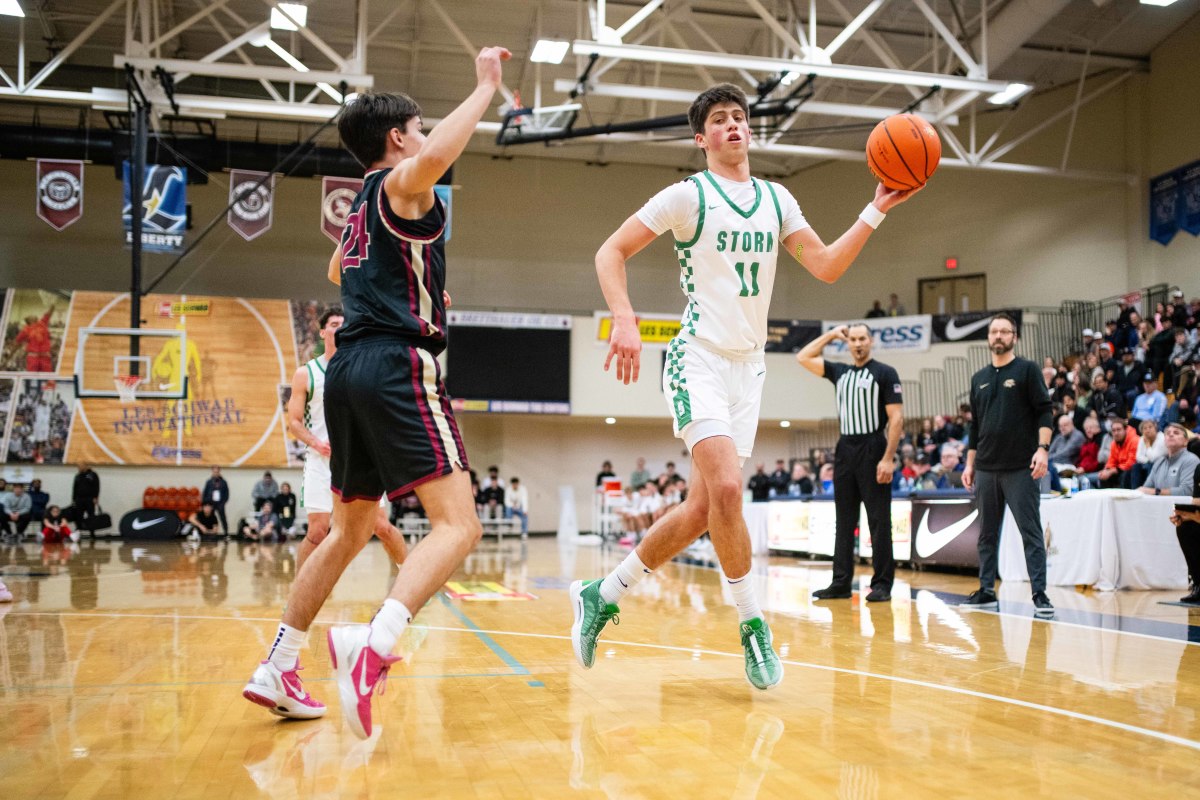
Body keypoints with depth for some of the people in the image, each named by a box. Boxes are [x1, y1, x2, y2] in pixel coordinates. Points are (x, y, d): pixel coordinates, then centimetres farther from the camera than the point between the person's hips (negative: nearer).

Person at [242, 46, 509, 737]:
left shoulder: (361, 206, 24)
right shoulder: (402, 182, 0)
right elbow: (438, 155, -27)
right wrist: (486, 86, -14)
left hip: (350, 369, 9)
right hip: (399, 365, -9)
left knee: (351, 530, 19)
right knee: (459, 524, -15)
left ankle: (277, 670, 21)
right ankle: (374, 647, -36)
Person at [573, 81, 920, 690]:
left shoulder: (777, 200, 12)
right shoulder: (688, 195, -3)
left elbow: (827, 267, 9)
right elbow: (610, 252, -5)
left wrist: (876, 212, -3)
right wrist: (625, 321, -20)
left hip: (748, 367, 6)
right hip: (699, 359, -6)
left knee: (703, 509, 4)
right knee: (726, 488, -22)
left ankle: (601, 596, 19)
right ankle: (753, 626, -5)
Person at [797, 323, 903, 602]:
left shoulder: (885, 373, -2)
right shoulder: (839, 372, 14)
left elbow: (896, 418, -8)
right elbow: (803, 358, 15)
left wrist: (888, 458, -16)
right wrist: (831, 335, 13)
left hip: (873, 451, -5)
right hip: (845, 451, 6)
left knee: (879, 521, -3)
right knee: (845, 521, 8)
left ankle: (882, 584, 1)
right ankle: (841, 582, 12)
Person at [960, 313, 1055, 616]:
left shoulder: (1027, 370, 1)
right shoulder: (979, 378, 15)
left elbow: (1044, 412, -6)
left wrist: (1042, 449, -18)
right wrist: (969, 463, 15)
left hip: (1020, 468, -5)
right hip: (986, 468, 5)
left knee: (1031, 532, -4)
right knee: (987, 534, 9)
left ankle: (1040, 594, -2)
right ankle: (986, 591, 17)